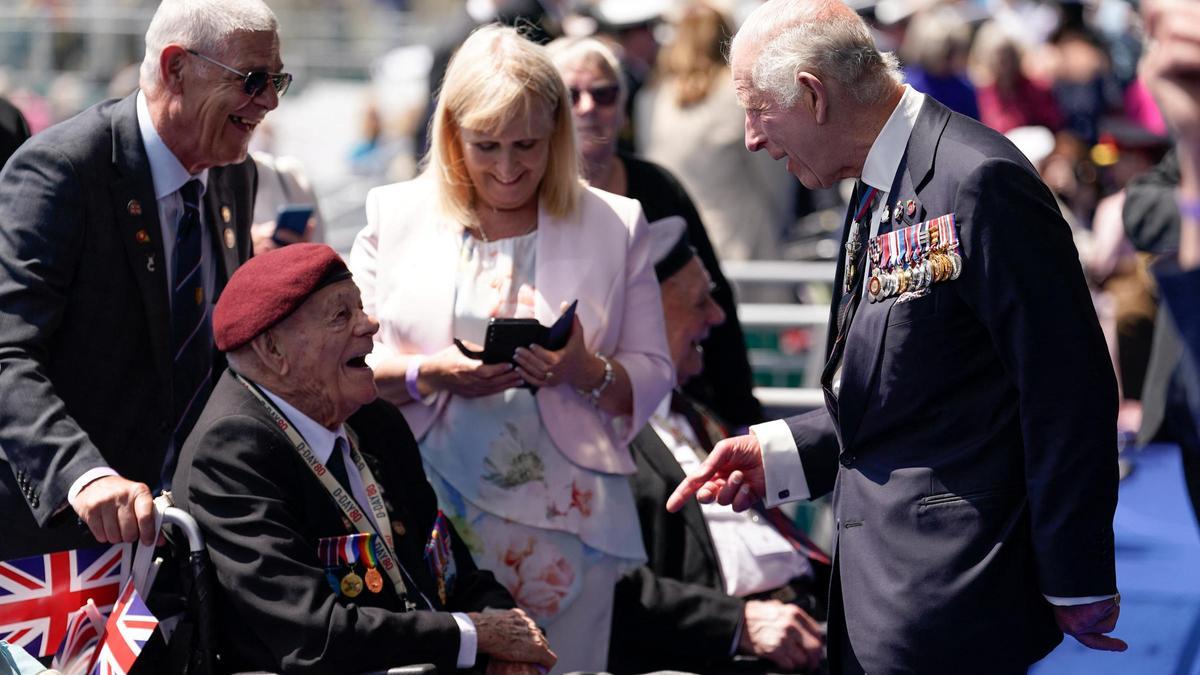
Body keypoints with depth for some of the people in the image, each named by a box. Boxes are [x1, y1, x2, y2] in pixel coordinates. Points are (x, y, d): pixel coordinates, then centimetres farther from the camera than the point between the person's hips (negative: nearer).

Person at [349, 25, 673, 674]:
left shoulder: (615, 225, 7)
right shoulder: (395, 215, 7)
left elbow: (652, 377, 6)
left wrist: (586, 372, -15)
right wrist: (430, 375, -13)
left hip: (563, 520, 0)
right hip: (428, 519, 0)